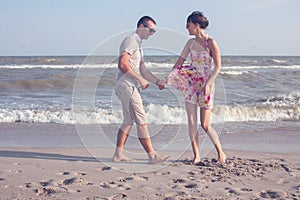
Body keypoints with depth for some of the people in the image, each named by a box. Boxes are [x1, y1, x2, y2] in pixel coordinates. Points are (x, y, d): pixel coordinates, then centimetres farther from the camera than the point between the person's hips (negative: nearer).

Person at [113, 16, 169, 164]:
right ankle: (152, 156, -5)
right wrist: (141, 80, -18)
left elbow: (143, 70, 22)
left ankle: (118, 154, 18)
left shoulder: (138, 45, 22)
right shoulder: (130, 41, -10)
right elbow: (122, 64, -22)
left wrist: (157, 82, 14)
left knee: (128, 121, 14)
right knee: (141, 122, -9)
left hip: (130, 87, 11)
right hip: (126, 86, -11)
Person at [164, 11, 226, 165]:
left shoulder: (210, 43, -10)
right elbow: (180, 62, 10)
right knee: (191, 121, 1)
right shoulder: (191, 42, 7)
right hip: (191, 83, 6)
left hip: (205, 84, -5)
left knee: (205, 124, -3)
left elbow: (218, 67, -10)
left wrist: (208, 84, -19)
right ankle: (196, 156, 9)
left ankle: (221, 153, 15)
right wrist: (167, 79, 5)